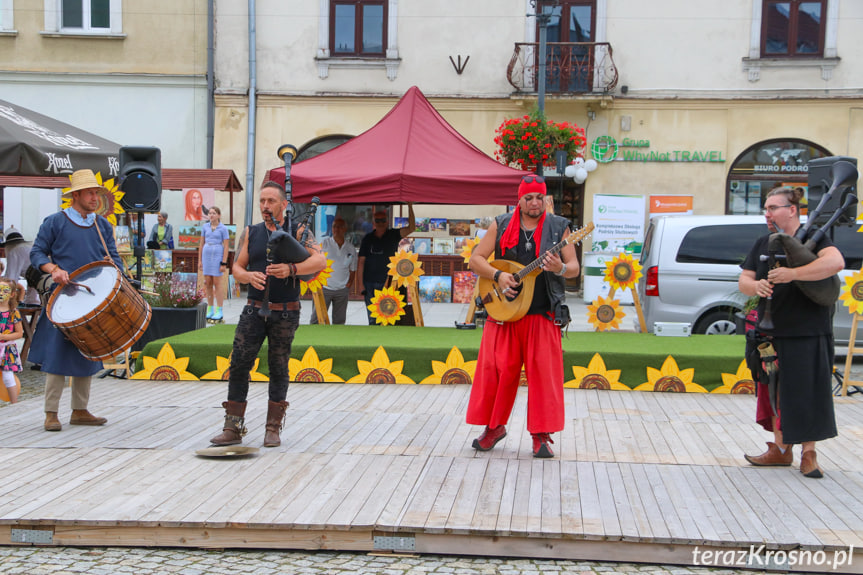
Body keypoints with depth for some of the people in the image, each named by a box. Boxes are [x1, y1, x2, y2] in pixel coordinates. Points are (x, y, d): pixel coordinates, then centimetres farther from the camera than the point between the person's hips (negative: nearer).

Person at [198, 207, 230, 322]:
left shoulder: (223, 229, -2)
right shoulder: (205, 227, 10)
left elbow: (226, 246, -4)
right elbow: (201, 244, 14)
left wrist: (224, 263, -10)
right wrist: (199, 260, 10)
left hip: (217, 256, -4)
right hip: (206, 255, 4)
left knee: (217, 283, -6)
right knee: (207, 283, 5)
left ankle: (219, 311, -2)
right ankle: (210, 310, 12)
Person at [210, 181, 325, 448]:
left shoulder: (297, 232, 2)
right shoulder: (250, 233, 11)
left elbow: (320, 260, -13)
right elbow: (237, 268, 7)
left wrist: (291, 269, -29)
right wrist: (249, 276, -16)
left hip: (285, 313, -2)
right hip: (254, 310, 2)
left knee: (279, 370, 3)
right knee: (239, 365, -4)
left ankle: (273, 429, 12)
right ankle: (233, 428, 2)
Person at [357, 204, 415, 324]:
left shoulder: (393, 235, 3)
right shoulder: (368, 238, 5)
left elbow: (411, 228, -11)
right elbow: (361, 261, 4)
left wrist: (410, 207, -19)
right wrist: (361, 284, -2)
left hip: (387, 283, -1)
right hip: (369, 283, 1)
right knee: (372, 317, 3)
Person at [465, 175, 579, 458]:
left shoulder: (558, 227, 4)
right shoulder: (501, 225, 6)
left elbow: (574, 267, 2)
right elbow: (476, 259, 5)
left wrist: (560, 268, -21)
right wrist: (498, 276, -12)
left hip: (543, 314, -1)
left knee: (544, 372, -2)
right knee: (497, 370, 3)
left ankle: (541, 436, 7)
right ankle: (494, 427, 20)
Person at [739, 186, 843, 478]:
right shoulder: (763, 243, 13)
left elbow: (836, 261, -24)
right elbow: (743, 280, 10)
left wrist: (793, 274, -30)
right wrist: (755, 285, -14)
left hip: (808, 332, -5)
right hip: (773, 332, 6)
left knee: (808, 391, -2)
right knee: (777, 390, 10)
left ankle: (809, 454, 7)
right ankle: (781, 449, 21)